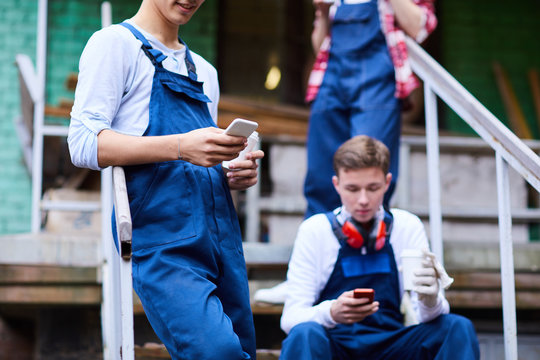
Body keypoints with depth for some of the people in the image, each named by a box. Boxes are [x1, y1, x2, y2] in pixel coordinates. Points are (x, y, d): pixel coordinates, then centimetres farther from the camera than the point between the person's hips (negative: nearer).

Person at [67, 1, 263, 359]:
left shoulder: (205, 71, 27)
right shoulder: (115, 43, 4)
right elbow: (84, 144, -8)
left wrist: (232, 175, 7)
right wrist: (180, 147, -20)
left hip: (222, 237, 8)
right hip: (161, 239, -7)